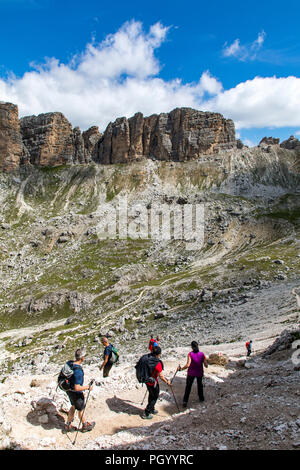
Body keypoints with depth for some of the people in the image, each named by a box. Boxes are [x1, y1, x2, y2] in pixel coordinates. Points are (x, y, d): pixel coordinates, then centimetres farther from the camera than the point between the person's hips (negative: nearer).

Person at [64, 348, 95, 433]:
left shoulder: (69, 363, -11)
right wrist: (88, 387, -22)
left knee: (73, 406, 29)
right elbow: (77, 388, -35)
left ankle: (68, 426, 43)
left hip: (69, 390, 7)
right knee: (81, 409, 17)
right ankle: (85, 426, 40)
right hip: (76, 393, -7)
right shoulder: (78, 371, -36)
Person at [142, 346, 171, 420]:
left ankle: (152, 409, 46)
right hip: (153, 383, -7)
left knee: (151, 395, 27)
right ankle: (146, 413, 20)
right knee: (155, 397, 14)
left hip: (146, 380, 7)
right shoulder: (157, 363, -30)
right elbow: (161, 376, -22)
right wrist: (167, 382, -6)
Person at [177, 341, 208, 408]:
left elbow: (188, 365, -28)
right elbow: (206, 365, -10)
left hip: (191, 373, -2)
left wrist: (181, 368, -16)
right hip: (199, 373, 2)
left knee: (188, 387, 11)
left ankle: (185, 402, 6)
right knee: (200, 384, 29)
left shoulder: (190, 354, -19)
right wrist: (205, 361, 10)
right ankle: (201, 398, 42)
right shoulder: (202, 354, -13)